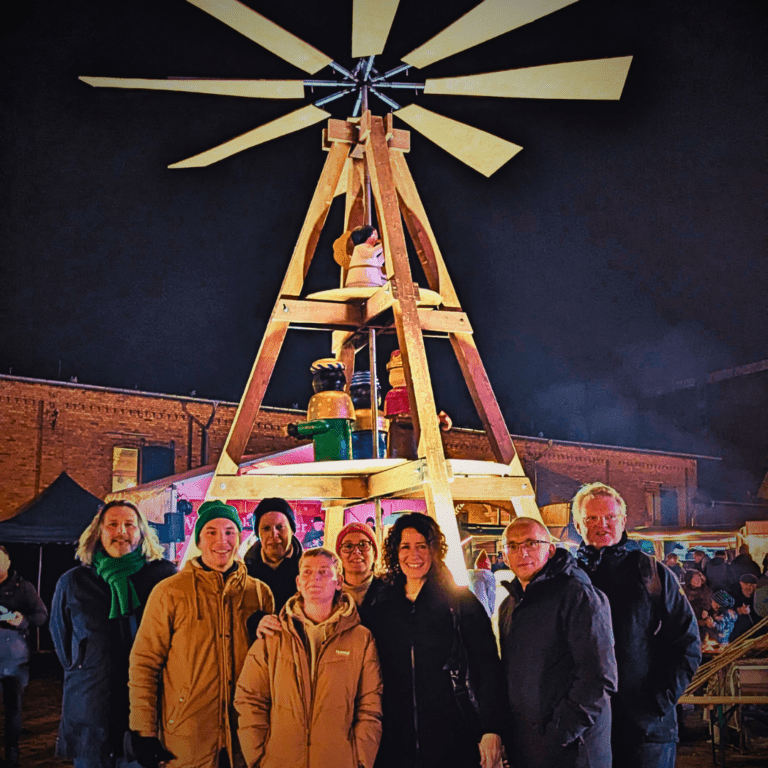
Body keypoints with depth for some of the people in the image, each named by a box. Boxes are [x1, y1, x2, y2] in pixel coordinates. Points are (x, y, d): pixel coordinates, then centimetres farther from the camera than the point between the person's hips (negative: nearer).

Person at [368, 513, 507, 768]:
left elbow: (488, 668, -2)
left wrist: (491, 730, -9)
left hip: (453, 738, -2)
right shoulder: (382, 607, 9)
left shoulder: (460, 600, 0)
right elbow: (376, 675, 13)